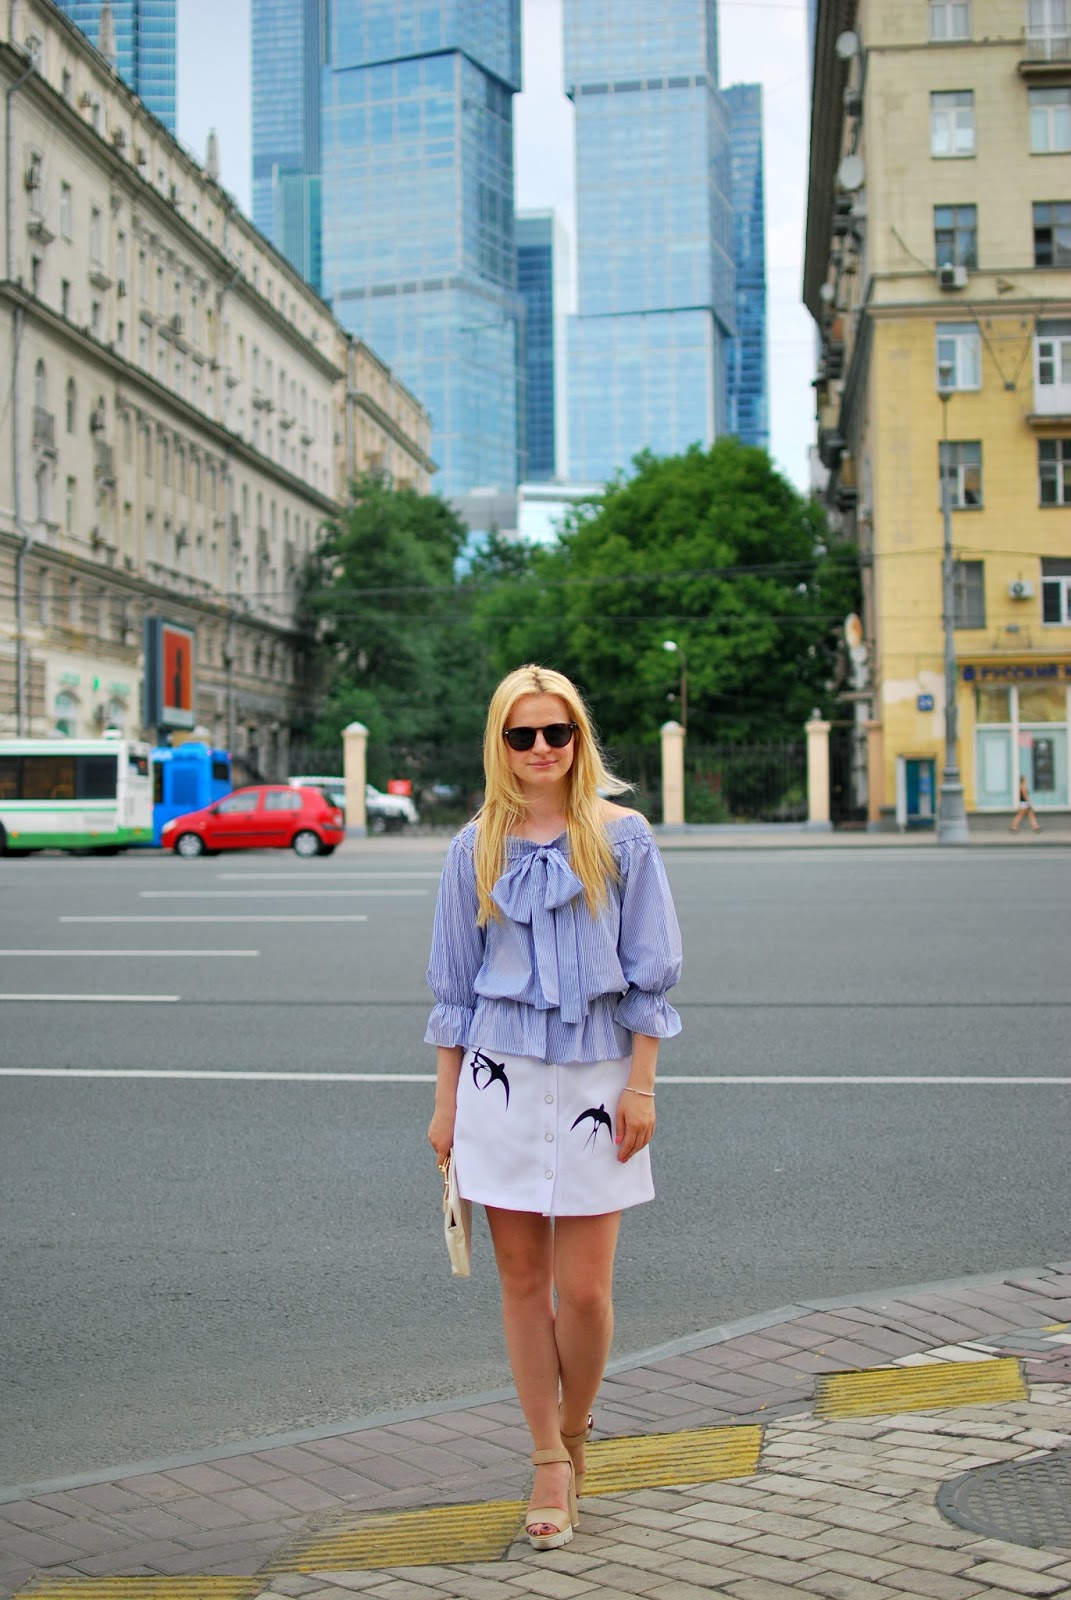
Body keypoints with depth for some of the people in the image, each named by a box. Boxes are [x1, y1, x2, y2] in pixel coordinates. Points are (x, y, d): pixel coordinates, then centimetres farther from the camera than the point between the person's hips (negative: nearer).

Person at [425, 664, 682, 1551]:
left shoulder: (623, 837, 0)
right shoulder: (476, 848, 5)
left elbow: (650, 975, 1)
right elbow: (454, 985, 9)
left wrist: (640, 1085, -4)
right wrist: (447, 1101, 8)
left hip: (594, 1072, -1)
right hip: (501, 1076, 2)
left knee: (585, 1289, -2)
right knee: (523, 1280, 7)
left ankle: (575, 1431, 26)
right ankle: (550, 1463, 21)